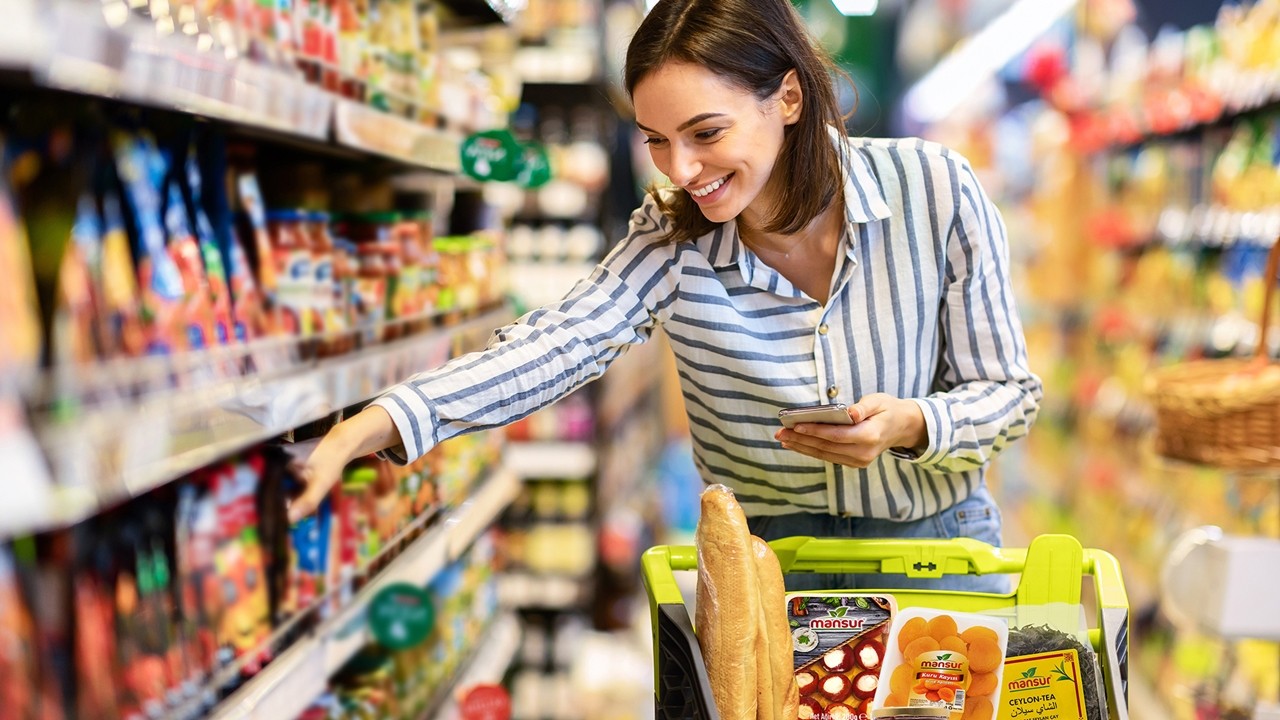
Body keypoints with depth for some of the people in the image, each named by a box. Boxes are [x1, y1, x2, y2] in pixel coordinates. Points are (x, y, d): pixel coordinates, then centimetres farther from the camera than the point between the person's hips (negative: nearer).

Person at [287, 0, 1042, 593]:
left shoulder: (934, 190, -14)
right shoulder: (673, 242, -10)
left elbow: (1008, 391, -6)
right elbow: (551, 346, -23)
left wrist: (908, 424, -27)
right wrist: (363, 433, -36)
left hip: (935, 543, 0)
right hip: (768, 557, 1)